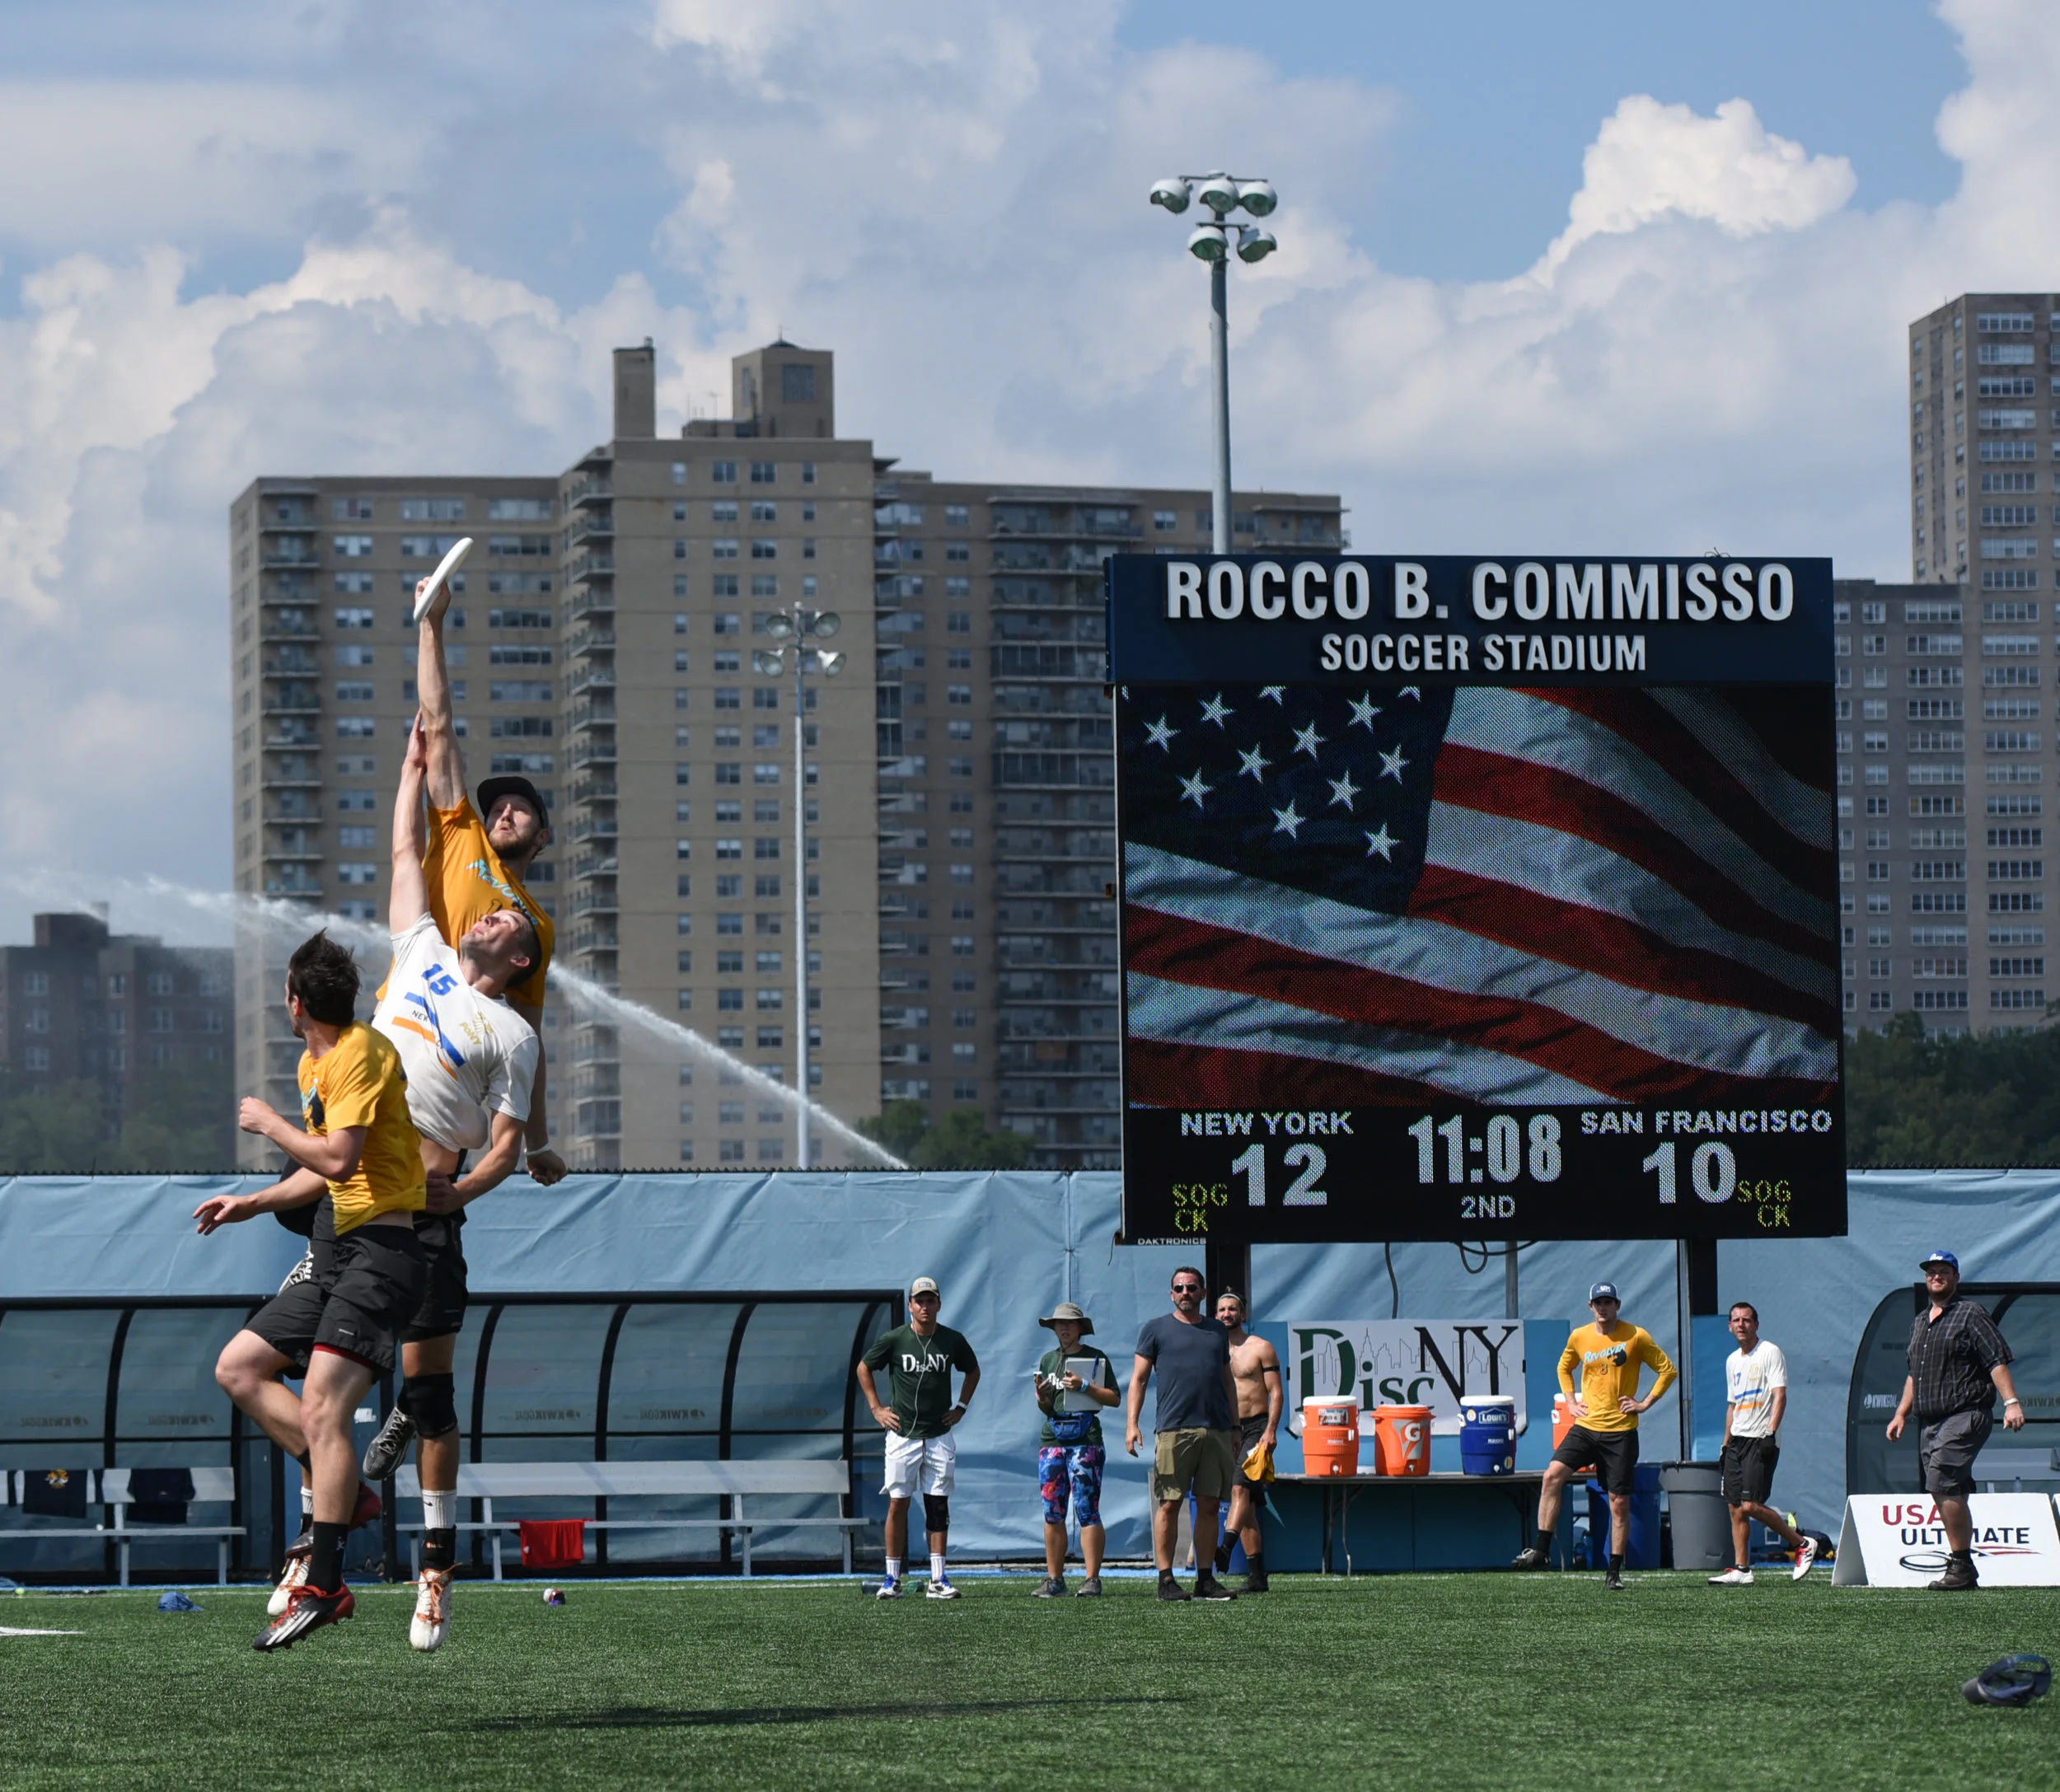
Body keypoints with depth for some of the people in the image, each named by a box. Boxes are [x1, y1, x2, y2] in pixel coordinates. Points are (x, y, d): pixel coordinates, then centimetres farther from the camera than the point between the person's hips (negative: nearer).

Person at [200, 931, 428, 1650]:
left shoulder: (362, 1053, -12)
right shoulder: (314, 1064, 18)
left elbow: (339, 1159, -21)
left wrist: (269, 1123, -8)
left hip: (382, 1251, -10)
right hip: (338, 1251, 11)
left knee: (321, 1404, -22)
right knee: (238, 1367, 9)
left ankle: (324, 1588, -28)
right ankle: (345, 1491, 5)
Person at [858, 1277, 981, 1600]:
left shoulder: (953, 1341, 2)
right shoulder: (894, 1339, -4)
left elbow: (973, 1371, 21)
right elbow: (863, 1368, 10)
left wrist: (961, 1407, 12)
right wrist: (876, 1408, 4)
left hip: (940, 1437, 2)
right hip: (903, 1436, -2)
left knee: (939, 1506, 2)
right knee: (897, 1503, -2)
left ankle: (938, 1580, 4)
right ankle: (892, 1579, 3)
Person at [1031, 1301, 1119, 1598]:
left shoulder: (1096, 1358, 4)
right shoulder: (1048, 1360, 16)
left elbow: (1114, 1398, 1)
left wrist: (1084, 1386, -10)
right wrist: (1042, 1398, -4)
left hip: (1086, 1440, -5)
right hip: (1052, 1438, 5)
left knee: (1087, 1512, -9)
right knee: (1052, 1513, 3)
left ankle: (1092, 1579, -9)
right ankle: (1054, 1579, 7)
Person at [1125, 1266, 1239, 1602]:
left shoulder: (1217, 1331, 18)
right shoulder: (1156, 1329, 7)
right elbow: (1138, 1378, 3)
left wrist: (1234, 1427, 17)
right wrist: (1132, 1423, -8)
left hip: (1216, 1431, 4)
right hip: (1173, 1430, -4)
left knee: (1210, 1505, 4)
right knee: (1169, 1504, -5)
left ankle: (1206, 1578, 9)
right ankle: (1166, 1579, -3)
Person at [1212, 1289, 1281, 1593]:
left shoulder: (1260, 1348, 0)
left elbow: (1276, 1392, -5)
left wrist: (1270, 1431, -16)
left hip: (1255, 1428, -5)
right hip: (1226, 1430, 5)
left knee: (1240, 1488, -23)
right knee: (1244, 1500, 3)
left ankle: (1225, 1548, -38)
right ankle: (1256, 1574, 3)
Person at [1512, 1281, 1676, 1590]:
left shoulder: (1636, 1336, -4)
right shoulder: (1579, 1338, 7)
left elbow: (1668, 1370, 2)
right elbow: (1564, 1368, 26)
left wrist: (1646, 1403, -4)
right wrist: (1572, 1401, 13)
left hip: (1621, 1431, -3)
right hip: (1586, 1426, 3)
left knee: (1619, 1502, 0)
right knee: (1553, 1475, -17)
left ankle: (1615, 1572, 9)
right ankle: (1541, 1550, -15)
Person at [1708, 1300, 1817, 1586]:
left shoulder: (1770, 1353, -5)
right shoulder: (1732, 1361, 18)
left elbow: (1780, 1395, -13)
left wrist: (1771, 1432, -24)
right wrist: (1725, 1443, 20)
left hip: (1761, 1440, -8)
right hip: (1737, 1440, 8)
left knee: (1751, 1505, -16)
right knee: (1735, 1507, 3)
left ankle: (1802, 1544, -2)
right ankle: (1742, 1570, 6)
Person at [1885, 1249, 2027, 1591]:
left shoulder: (1971, 1315, -2)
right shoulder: (1919, 1322, 22)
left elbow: (1997, 1360, -10)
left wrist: (2011, 1402, -21)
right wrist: (1901, 1413, 20)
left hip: (1965, 1417, -8)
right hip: (1929, 1422, 8)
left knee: (1943, 1484, -20)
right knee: (1951, 1496, 8)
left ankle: (1961, 1566, -17)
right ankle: (1962, 1573, 13)